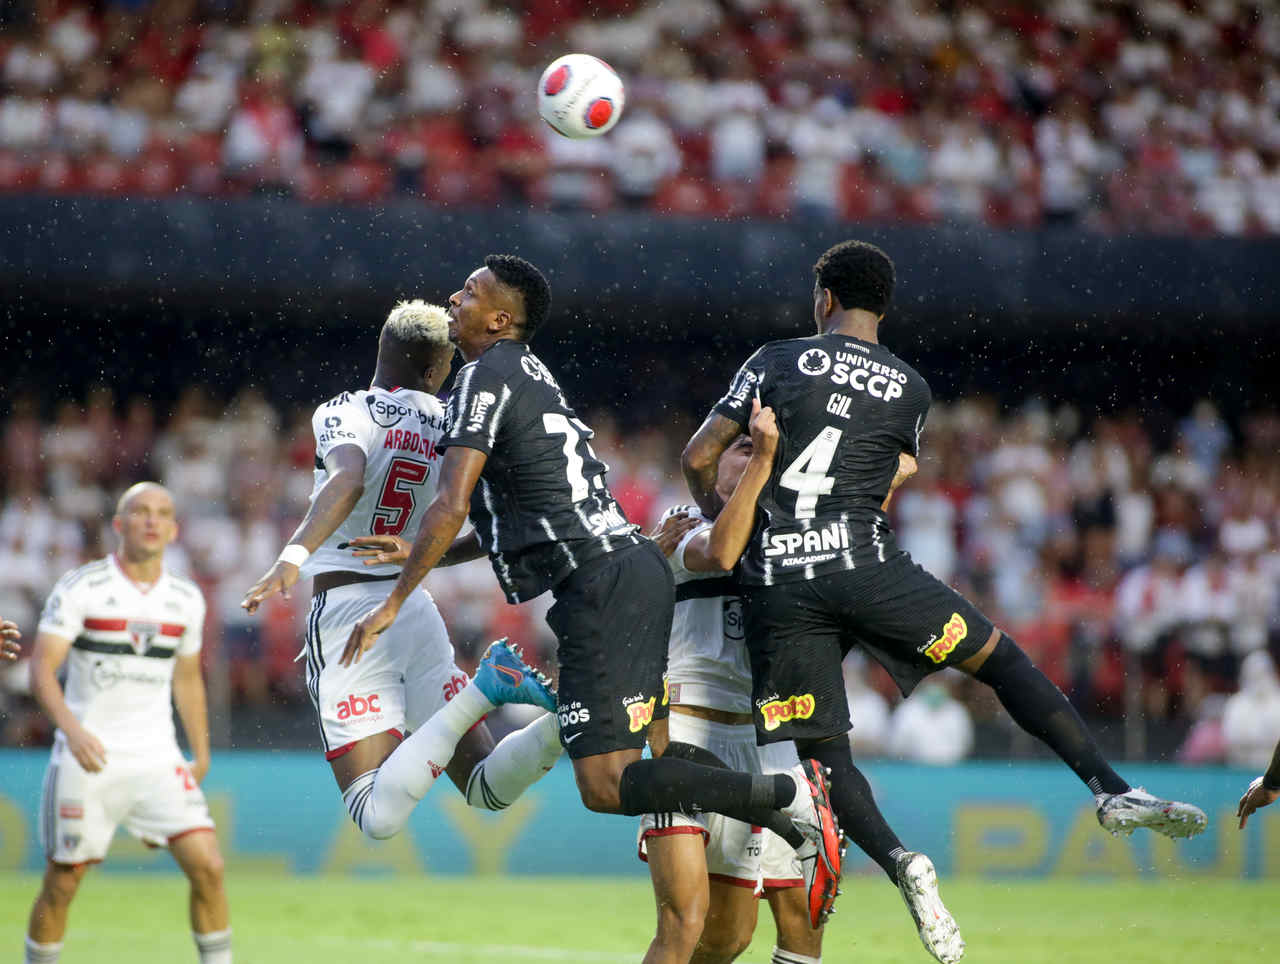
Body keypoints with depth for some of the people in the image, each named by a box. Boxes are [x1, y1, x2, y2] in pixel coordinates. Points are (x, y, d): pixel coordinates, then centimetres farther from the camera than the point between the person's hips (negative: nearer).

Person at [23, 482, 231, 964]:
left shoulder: (186, 599, 7)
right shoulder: (80, 588, -7)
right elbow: (42, 670, -13)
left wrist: (201, 753, 18)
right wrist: (73, 729, -28)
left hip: (157, 760, 3)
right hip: (87, 759, -3)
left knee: (207, 866, -11)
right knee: (62, 883, 3)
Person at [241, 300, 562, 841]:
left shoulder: (345, 413, -8)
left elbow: (349, 480, -29)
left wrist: (293, 556, -39)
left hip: (346, 614, -5)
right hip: (416, 613, 5)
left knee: (380, 817, -12)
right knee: (486, 788, 12)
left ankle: (479, 693, -28)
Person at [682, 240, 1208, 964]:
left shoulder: (776, 362, 10)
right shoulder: (910, 390, 14)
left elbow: (698, 460, 9)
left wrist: (718, 513, 29)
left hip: (776, 581, 0)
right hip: (862, 560, 0)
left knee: (822, 752, 7)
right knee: (1000, 658, 11)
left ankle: (899, 862, -18)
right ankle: (1110, 788, -3)